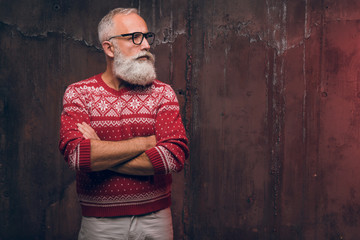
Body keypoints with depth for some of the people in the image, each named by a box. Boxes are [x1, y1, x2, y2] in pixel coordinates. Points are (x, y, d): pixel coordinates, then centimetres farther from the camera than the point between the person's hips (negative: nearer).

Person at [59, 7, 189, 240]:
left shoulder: (162, 92, -1)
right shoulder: (78, 93, -4)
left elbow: (175, 157, -15)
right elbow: (76, 154, -20)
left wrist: (101, 154, -16)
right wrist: (148, 141, -16)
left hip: (155, 220, 1)